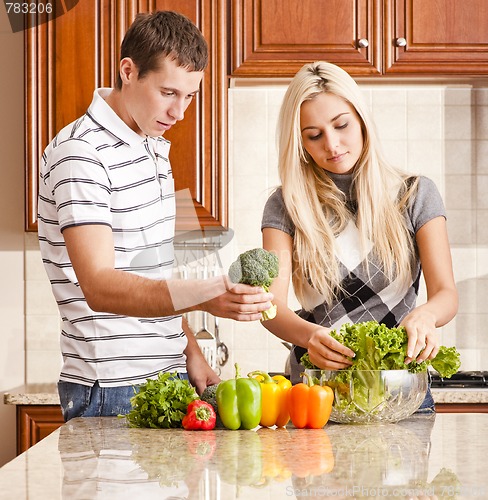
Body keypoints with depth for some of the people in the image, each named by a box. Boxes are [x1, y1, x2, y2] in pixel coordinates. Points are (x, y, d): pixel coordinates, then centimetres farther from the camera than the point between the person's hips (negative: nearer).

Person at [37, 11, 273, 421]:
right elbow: (99, 287, -26)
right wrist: (204, 297, -38)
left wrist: (190, 352, 14)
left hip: (168, 374, 8)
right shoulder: (80, 153, -15)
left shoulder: (154, 147, 14)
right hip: (113, 389, -8)